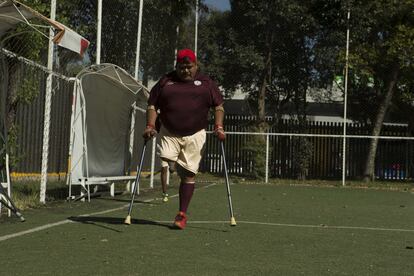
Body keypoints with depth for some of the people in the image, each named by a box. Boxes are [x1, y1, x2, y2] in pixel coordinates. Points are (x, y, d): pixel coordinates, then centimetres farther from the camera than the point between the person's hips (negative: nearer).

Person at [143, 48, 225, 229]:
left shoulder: (206, 82, 7)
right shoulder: (165, 81, 8)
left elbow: (218, 106, 10)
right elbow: (152, 105, 7)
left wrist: (219, 127, -4)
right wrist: (150, 125, -8)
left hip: (195, 135, -1)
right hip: (169, 133, 1)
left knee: (189, 173, -2)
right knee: (165, 163, -21)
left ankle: (182, 214, 6)